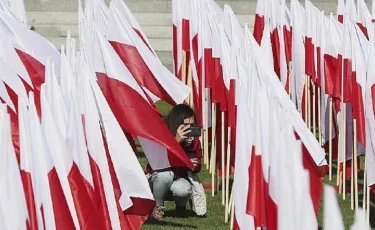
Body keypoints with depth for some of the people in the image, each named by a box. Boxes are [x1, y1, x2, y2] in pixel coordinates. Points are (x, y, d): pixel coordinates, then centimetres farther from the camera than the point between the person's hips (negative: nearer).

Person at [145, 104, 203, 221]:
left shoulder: (194, 141, -9)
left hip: (178, 180, 2)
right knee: (166, 173, -37)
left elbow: (196, 170, 2)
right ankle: (157, 207, -11)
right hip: (155, 181, -2)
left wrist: (195, 166, -25)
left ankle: (181, 206, 4)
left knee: (184, 190, -35)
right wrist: (177, 140, -42)